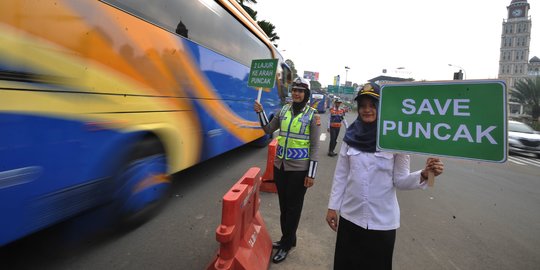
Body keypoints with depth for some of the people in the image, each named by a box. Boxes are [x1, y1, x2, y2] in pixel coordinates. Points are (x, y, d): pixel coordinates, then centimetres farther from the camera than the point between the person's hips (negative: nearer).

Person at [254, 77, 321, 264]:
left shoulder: (312, 115, -8)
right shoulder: (284, 110, 5)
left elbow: (314, 146, -8)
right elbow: (268, 130, 11)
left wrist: (311, 174, -10)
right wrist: (260, 112, -4)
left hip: (298, 169, -4)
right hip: (279, 166, 5)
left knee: (293, 207, 10)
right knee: (283, 205, 18)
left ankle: (286, 244, 29)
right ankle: (288, 239, 39)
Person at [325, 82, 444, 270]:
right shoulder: (352, 135, -3)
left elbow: (400, 180, -8)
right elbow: (340, 175, 2)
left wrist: (424, 174, -26)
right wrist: (333, 207, 4)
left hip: (382, 220, -2)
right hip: (349, 216, 2)